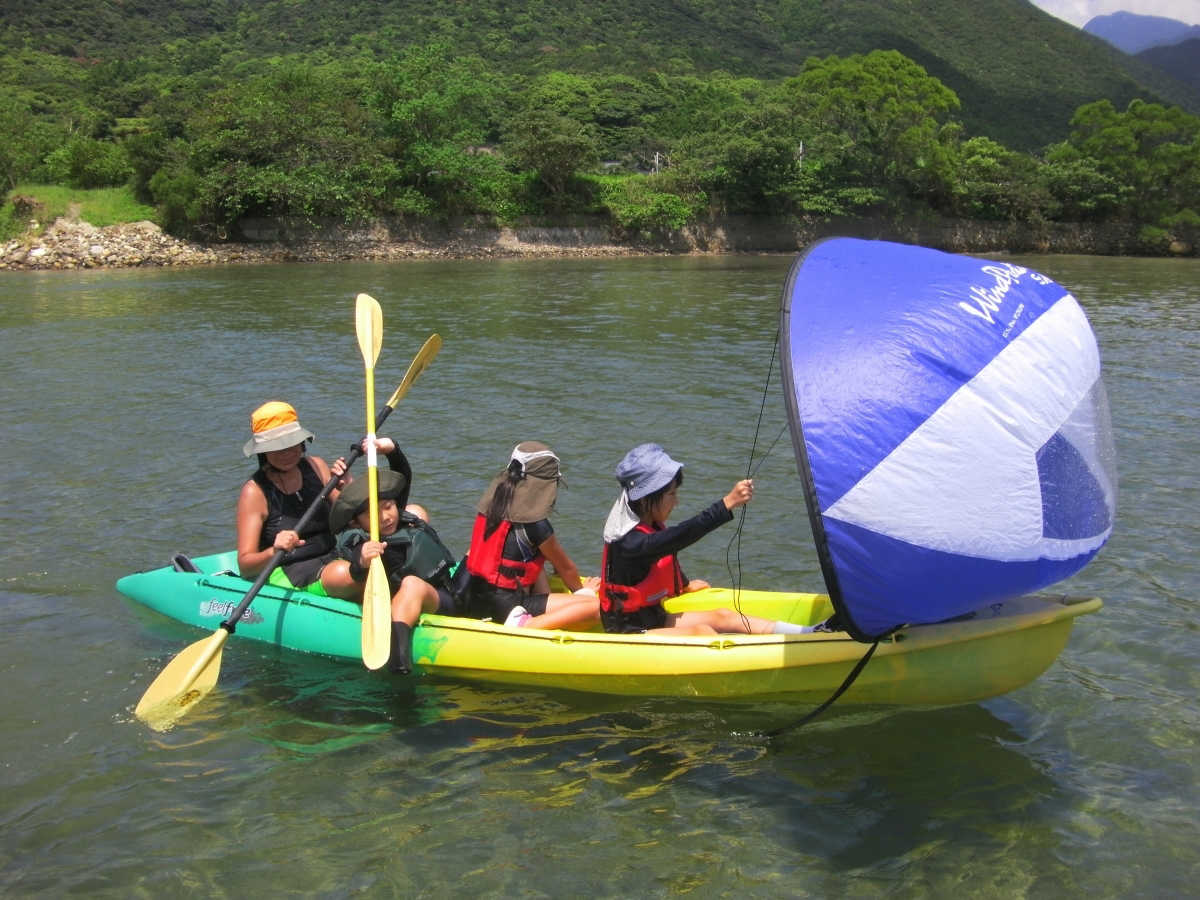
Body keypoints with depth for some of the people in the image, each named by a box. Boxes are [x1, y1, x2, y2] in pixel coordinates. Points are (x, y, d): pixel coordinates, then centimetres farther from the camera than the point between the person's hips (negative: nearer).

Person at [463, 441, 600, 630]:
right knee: (597, 608, -17)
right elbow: (566, 568, 1)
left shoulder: (491, 502, 8)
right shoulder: (534, 524, -14)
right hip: (506, 606, -9)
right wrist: (581, 589, 24)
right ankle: (523, 626, -20)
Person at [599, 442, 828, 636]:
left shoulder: (651, 526, 5)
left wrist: (684, 586, 43)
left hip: (653, 617, 9)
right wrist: (727, 504, -49)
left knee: (722, 617, 0)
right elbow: (680, 536, -43)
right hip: (628, 633, -9)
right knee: (701, 632, -23)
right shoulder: (629, 542, -28)